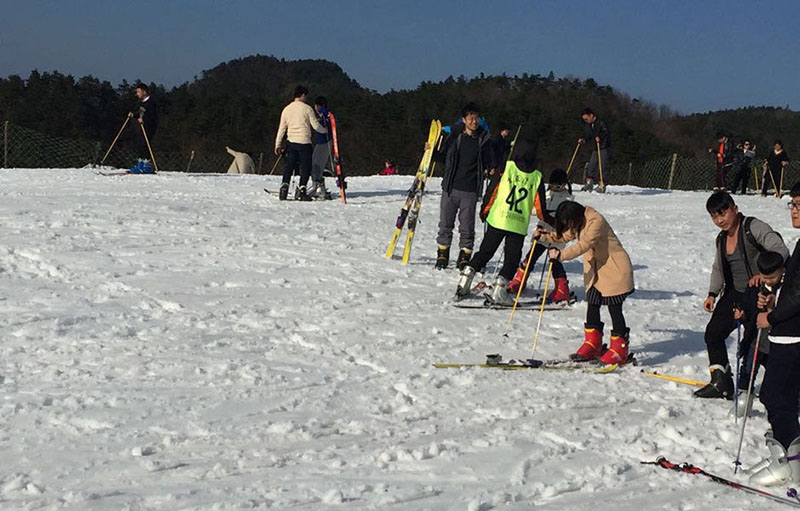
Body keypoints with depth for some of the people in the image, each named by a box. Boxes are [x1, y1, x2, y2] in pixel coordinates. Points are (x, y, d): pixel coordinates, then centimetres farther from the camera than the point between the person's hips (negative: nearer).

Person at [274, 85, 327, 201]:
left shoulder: (286, 109, 7)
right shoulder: (307, 108, -5)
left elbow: (282, 128, 9)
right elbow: (315, 125, -3)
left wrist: (278, 144, 13)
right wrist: (325, 130, 17)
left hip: (291, 142, 4)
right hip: (304, 142, -4)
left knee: (289, 166, 10)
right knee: (306, 167, 3)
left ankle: (284, 186, -5)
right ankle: (301, 190, -5)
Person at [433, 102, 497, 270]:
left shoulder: (483, 139, 3)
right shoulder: (455, 135, 3)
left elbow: (490, 164, 10)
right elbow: (444, 158, 11)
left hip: (470, 191, -1)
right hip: (450, 188, 1)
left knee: (467, 228, 1)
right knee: (445, 225, 5)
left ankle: (464, 258, 12)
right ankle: (442, 256, 19)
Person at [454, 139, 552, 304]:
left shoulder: (506, 167, -1)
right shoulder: (537, 177, 1)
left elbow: (491, 191, 0)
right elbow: (540, 208, 3)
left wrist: (484, 210, 14)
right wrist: (552, 221, 21)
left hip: (497, 220, 1)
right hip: (519, 225, -1)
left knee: (485, 252, 16)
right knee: (512, 259, 9)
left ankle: (465, 279, 12)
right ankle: (499, 288, -5)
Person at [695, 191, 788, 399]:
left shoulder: (753, 227, -15)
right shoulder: (721, 239, 10)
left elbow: (781, 251, -25)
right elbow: (718, 268, 23)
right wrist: (712, 294, 11)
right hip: (735, 294, 8)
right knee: (713, 333, 3)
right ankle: (721, 383, 13)